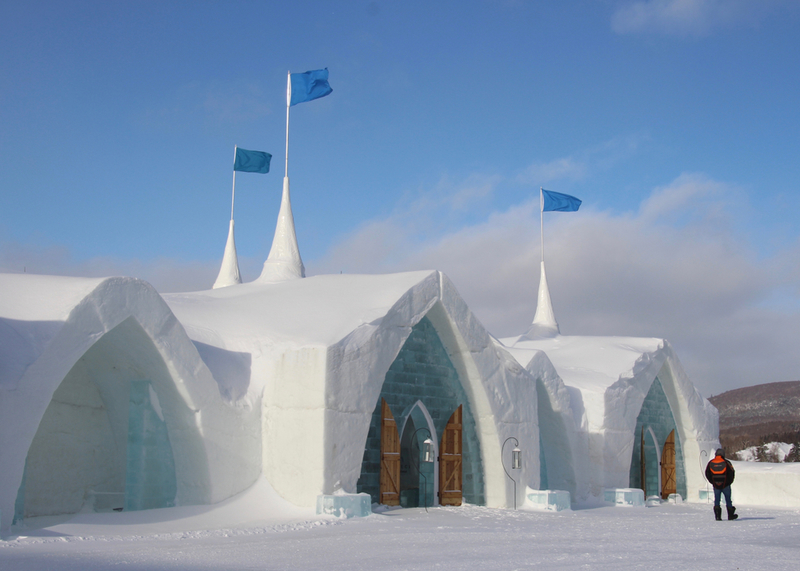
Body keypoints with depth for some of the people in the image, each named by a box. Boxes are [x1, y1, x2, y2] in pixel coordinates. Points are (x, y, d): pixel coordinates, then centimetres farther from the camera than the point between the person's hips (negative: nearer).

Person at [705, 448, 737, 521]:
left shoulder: (711, 463, -1)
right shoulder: (726, 463, -8)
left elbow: (707, 474, 4)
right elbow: (731, 473, -6)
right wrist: (729, 482, 7)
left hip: (716, 486, 2)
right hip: (725, 485, -2)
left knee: (716, 500, 7)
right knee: (728, 500, 12)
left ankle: (717, 516, -2)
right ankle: (730, 515, 19)